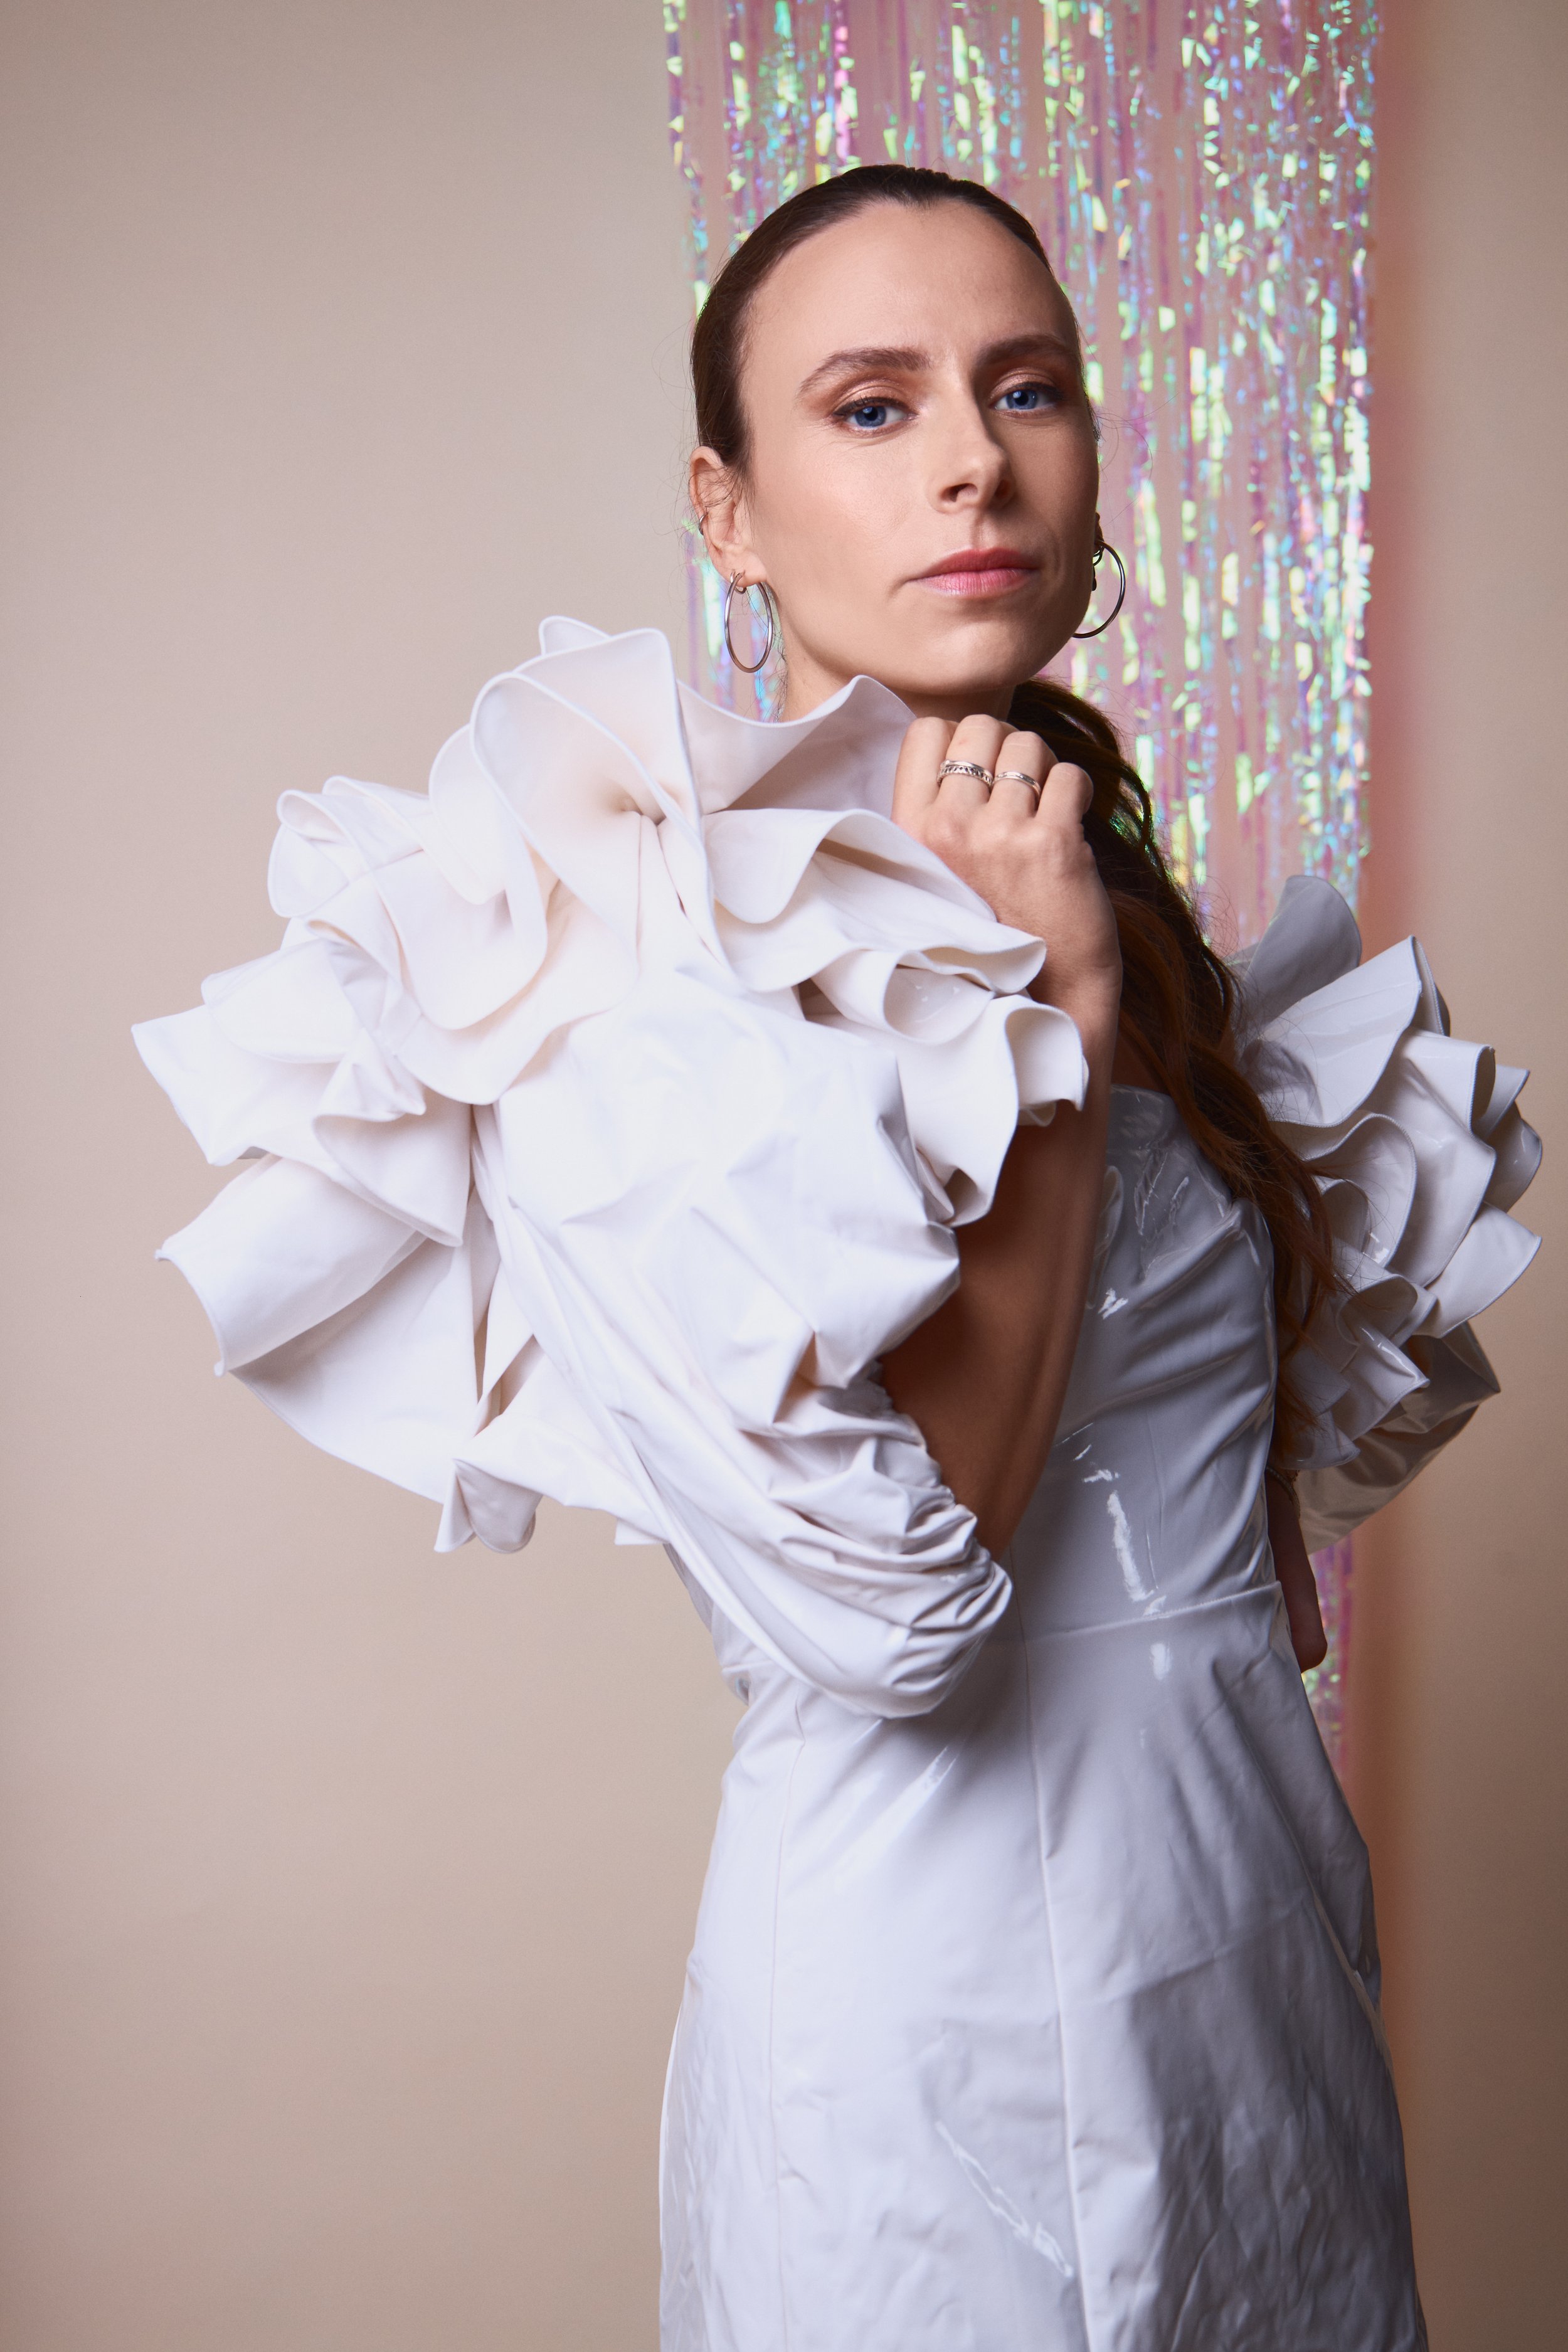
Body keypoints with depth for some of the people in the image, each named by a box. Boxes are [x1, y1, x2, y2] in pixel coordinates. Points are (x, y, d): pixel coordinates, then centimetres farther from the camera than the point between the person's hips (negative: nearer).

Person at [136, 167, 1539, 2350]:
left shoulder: (1117, 901, 5)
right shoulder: (625, 966, -16)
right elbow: (879, 1607, -23)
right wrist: (1056, 1016, -20)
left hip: (1273, 1903, 7)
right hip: (938, 1982, -6)